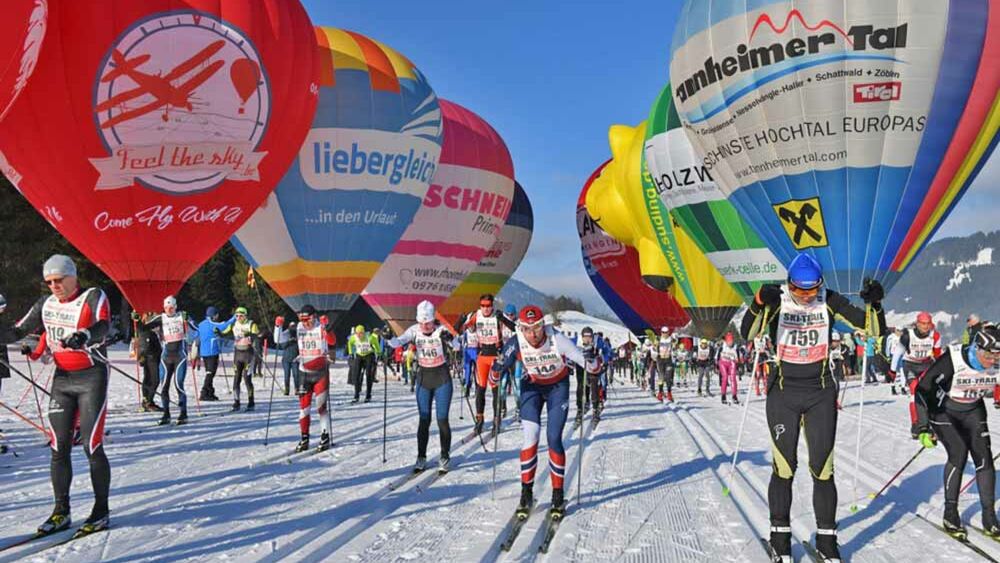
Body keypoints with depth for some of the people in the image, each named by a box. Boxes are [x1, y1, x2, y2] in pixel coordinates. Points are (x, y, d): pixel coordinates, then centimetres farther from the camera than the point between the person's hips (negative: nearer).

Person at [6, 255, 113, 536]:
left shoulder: (93, 297, -8)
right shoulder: (46, 305, 9)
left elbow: (103, 325, -26)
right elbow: (18, 330, 13)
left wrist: (84, 336, -46)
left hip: (92, 378, -5)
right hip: (62, 379, 5)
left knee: (92, 446, -6)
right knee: (59, 447, 4)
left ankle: (102, 511, 5)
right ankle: (61, 512, 15)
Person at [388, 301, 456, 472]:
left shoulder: (441, 330, -15)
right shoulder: (414, 330, -7)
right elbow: (397, 342, -17)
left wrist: (449, 339, -50)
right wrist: (388, 338, -39)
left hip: (442, 380, -3)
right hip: (424, 380, 3)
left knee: (442, 420, -2)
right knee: (424, 420, 5)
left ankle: (445, 458, 12)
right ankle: (421, 458, 14)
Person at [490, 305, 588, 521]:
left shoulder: (556, 339, -30)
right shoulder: (516, 344, -25)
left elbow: (581, 359, -28)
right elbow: (498, 370, -17)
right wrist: (496, 369, -38)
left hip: (558, 386, -1)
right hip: (531, 386, 1)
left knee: (554, 439, -7)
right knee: (530, 437, -11)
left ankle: (558, 496, 8)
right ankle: (526, 492, 4)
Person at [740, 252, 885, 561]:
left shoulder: (830, 301, -5)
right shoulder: (777, 300, -10)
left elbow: (874, 328, -4)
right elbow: (747, 333, -23)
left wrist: (875, 303, -24)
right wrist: (759, 304, -41)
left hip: (820, 393, 1)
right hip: (783, 393, -1)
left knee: (822, 469, 2)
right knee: (784, 468, 3)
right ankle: (780, 537, 20)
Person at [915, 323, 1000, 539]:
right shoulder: (952, 360, -31)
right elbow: (922, 388, -27)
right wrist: (923, 427, -26)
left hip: (973, 411, 4)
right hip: (943, 410, -4)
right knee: (959, 452, -17)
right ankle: (950, 515, -3)